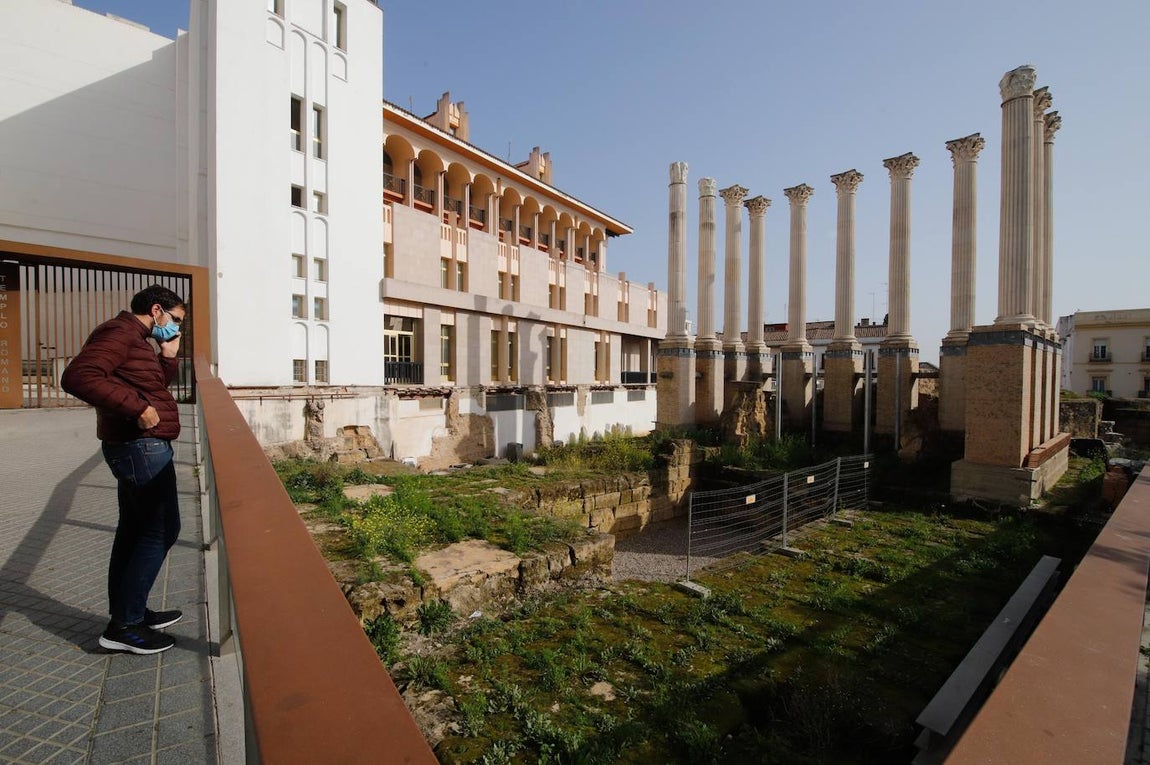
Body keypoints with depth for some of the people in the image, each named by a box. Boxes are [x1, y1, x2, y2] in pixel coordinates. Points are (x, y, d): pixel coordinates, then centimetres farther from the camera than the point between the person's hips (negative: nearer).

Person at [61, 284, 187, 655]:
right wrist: (137, 408, -28)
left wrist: (167, 358, 9)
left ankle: (128, 613, 28)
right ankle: (124, 625, 5)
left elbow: (150, 388, 21)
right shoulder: (120, 331, -14)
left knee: (134, 531, 16)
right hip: (142, 446, -11)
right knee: (161, 531, -4)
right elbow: (78, 376, -28)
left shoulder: (134, 339, 18)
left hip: (137, 447, 11)